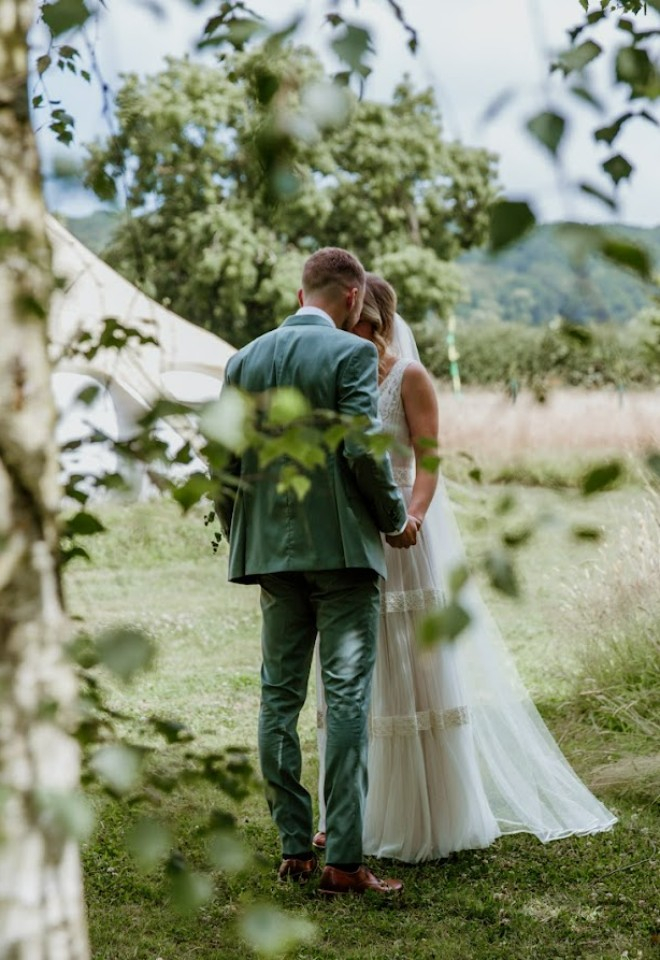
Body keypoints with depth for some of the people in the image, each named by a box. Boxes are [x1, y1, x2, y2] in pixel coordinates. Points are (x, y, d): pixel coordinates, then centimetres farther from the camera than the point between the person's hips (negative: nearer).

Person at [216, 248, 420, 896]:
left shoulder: (244, 361, 9)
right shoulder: (352, 354, -7)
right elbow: (363, 450, -16)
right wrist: (396, 518, -1)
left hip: (270, 551, 5)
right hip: (342, 547, -5)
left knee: (278, 698, 10)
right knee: (346, 699, -3)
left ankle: (293, 849, 15)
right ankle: (344, 861, -3)